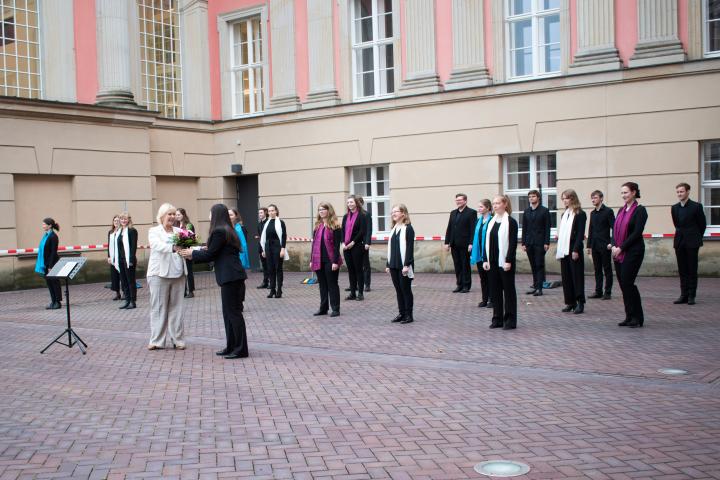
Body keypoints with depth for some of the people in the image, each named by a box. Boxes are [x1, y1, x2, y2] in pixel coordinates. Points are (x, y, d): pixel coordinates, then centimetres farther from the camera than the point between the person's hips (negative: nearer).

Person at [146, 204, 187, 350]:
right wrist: (173, 248, -36)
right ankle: (156, 340, 4)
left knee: (176, 307, 5)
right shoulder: (154, 231, 3)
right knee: (158, 307, -1)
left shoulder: (179, 231, 14)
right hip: (159, 274, -3)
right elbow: (158, 245, -18)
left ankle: (178, 339, 10)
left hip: (177, 273, 3)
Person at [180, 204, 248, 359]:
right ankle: (231, 347, 19)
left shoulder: (219, 232, -13)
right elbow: (215, 253, 21)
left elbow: (210, 254, -9)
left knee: (233, 312, -5)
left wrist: (192, 254, 6)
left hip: (230, 277, -10)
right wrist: (195, 254, 23)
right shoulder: (228, 230, 17)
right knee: (230, 313, 13)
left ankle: (241, 349, 0)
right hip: (232, 277, 10)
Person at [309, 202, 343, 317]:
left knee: (332, 284, 1)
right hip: (318, 260, 6)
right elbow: (314, 243, 14)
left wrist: (335, 261, -16)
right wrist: (311, 260, 10)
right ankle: (323, 308, 19)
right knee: (322, 284, 11)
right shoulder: (317, 226, 12)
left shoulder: (335, 226, -6)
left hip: (330, 260, -6)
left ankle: (335, 309, 7)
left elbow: (337, 245, -10)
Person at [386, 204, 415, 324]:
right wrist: (388, 264, 13)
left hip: (403, 265, -7)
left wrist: (407, 265, -20)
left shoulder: (408, 228, -9)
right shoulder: (394, 228, 13)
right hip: (394, 265, 7)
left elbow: (410, 248, -14)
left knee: (406, 289, 0)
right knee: (398, 290, 10)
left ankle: (409, 315, 6)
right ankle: (401, 313, 16)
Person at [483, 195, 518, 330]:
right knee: (495, 290, 9)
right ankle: (497, 319, 16)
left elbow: (513, 243, -12)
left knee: (508, 290, 1)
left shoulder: (511, 222, -7)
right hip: (493, 262, 6)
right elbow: (487, 242, 12)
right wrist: (486, 260, 5)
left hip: (505, 262, -6)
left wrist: (508, 261, -18)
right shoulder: (491, 222, 12)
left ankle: (510, 320, 6)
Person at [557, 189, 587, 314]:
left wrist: (576, 250, -19)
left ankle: (580, 303, -2)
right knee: (566, 276, 7)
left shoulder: (580, 214, -6)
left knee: (577, 276, -4)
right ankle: (570, 302, 13)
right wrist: (558, 250, 12)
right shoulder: (564, 214, 17)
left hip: (574, 250, -7)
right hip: (564, 250, 7)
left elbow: (580, 233, -12)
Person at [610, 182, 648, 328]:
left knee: (627, 283, -10)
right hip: (618, 252, 7)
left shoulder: (640, 210, -7)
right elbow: (615, 230, 13)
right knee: (623, 284, 7)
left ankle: (637, 317, 0)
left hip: (633, 252, -7)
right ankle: (629, 317, 15)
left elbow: (637, 233, -14)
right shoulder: (621, 210, 15)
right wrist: (614, 246, -5)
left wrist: (621, 248, -16)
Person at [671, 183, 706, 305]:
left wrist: (697, 238, 10)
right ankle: (684, 295, 10)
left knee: (692, 270, 0)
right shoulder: (674, 208, 7)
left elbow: (702, 224, 3)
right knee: (682, 270, 6)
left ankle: (691, 296, 3)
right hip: (679, 242, 4)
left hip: (692, 243, -4)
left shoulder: (696, 206, -6)